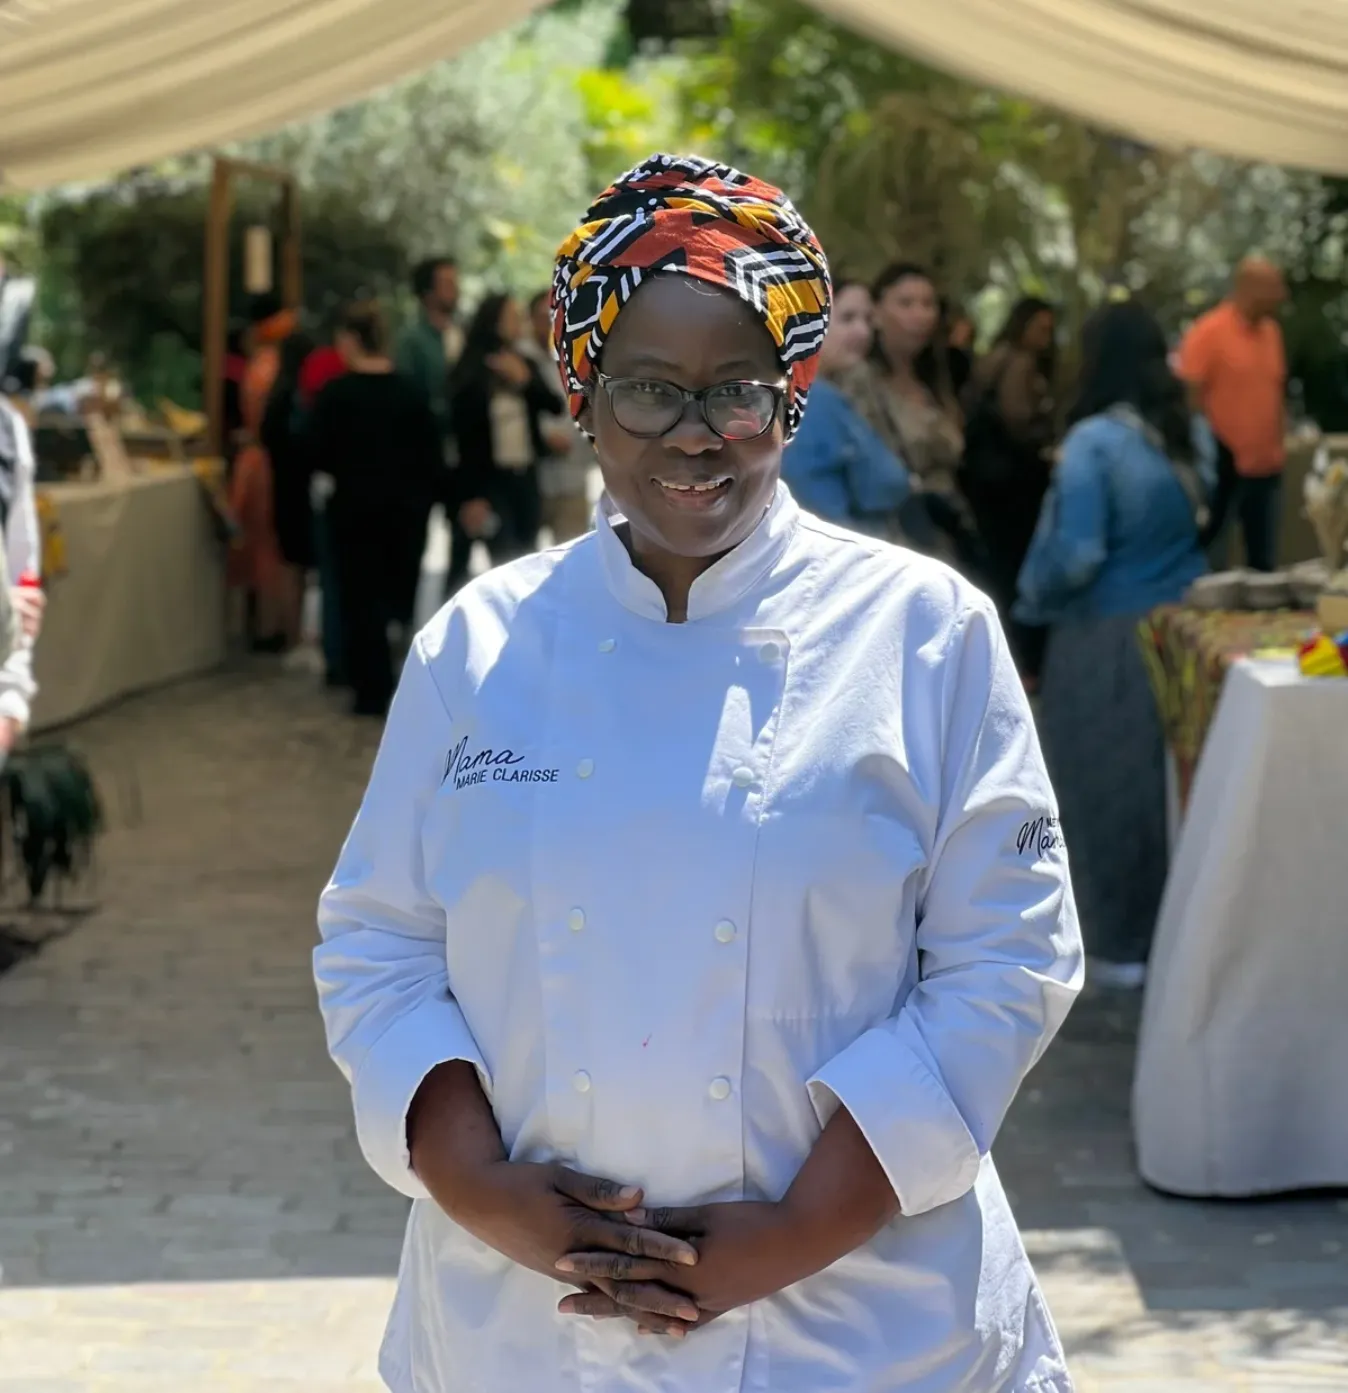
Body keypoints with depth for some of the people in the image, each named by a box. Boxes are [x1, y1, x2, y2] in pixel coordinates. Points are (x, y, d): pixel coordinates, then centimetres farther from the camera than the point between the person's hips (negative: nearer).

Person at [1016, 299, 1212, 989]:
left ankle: (1120, 946, 14)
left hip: (1109, 638, -6)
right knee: (1174, 784, 16)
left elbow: (1074, 554, -21)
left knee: (1111, 789, 6)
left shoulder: (1095, 442, -19)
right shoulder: (1195, 432, 3)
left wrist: (1031, 602, -4)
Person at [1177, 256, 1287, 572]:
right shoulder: (1209, 332, -12)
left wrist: (1280, 444, 12)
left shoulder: (1271, 330, 10)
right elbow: (1189, 397, -13)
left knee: (1264, 562, 11)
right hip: (1222, 468, -7)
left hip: (1266, 467, 7)